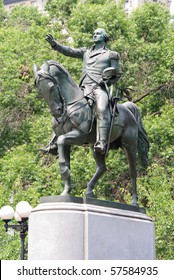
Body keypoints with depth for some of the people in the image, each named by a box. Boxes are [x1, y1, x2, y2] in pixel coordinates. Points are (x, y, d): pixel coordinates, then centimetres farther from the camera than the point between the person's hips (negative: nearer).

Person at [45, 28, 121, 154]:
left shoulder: (110, 55, 15)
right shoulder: (86, 52, 24)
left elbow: (117, 74, 15)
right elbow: (69, 51, 12)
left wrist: (107, 81, -5)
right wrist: (54, 44, -2)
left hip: (100, 88, -5)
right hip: (85, 88, 5)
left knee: (101, 110, -34)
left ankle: (102, 143, -46)